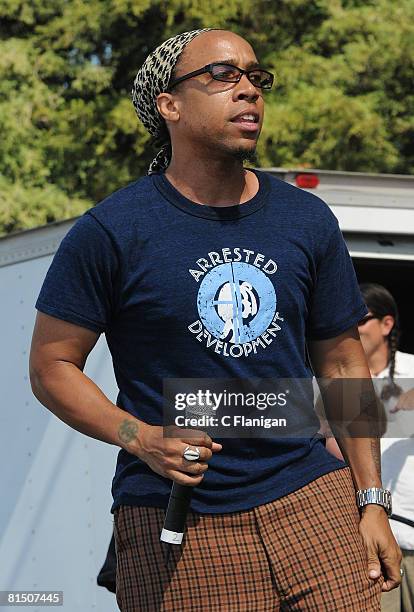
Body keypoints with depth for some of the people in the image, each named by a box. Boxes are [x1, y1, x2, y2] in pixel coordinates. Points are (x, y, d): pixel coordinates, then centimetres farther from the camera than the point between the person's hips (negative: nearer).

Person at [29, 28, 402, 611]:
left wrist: (372, 503, 10)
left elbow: (343, 364, 15)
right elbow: (51, 366, 0)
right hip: (176, 526, -3)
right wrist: (141, 438, -16)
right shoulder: (110, 231, -3)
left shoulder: (307, 221, 10)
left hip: (313, 501, 3)